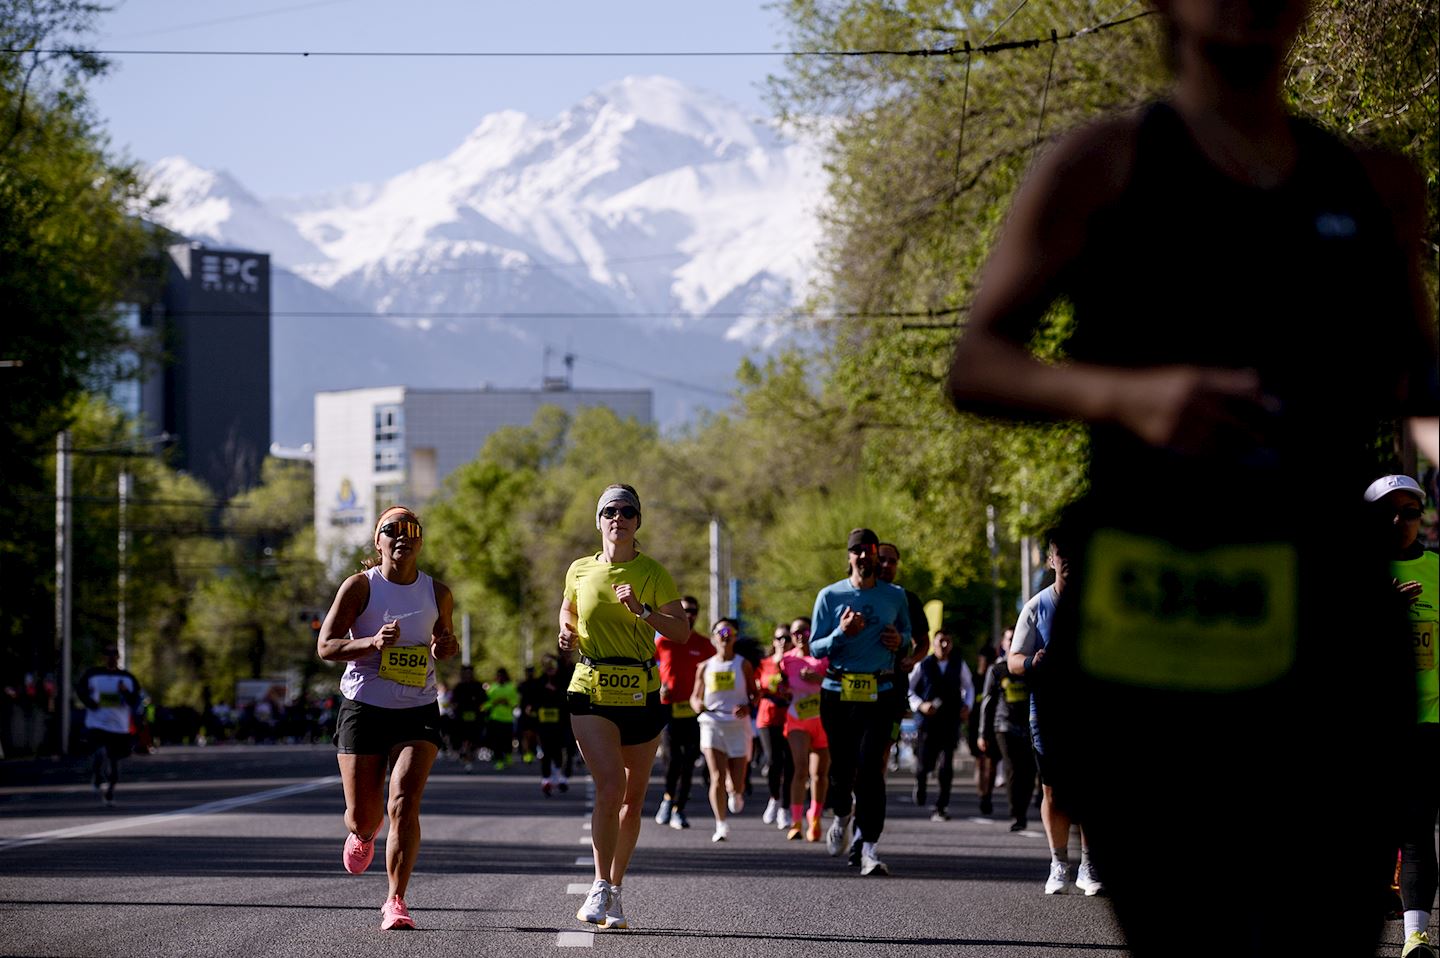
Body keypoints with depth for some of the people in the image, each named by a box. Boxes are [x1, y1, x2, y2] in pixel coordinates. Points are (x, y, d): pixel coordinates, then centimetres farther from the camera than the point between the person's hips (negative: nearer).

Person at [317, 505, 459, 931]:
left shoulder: (437, 593, 4)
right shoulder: (360, 586, -5)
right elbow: (325, 646, -7)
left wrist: (445, 648, -3)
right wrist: (373, 644, -24)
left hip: (418, 711, 1)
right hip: (363, 707, -1)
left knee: (404, 804, -17)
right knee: (362, 815, 3)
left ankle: (396, 902, -11)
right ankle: (363, 834, 43)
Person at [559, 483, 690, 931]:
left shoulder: (652, 574, 0)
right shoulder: (580, 570, 5)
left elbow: (682, 631, -6)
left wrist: (641, 610, -19)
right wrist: (567, 632, 4)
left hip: (641, 693, 1)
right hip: (591, 692, -1)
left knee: (633, 797, 7)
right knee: (610, 785, -19)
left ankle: (614, 892, 21)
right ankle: (601, 886, -11)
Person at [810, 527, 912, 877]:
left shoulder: (896, 596, 9)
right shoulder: (830, 596, 4)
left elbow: (908, 633, 23)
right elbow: (815, 648, 4)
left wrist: (900, 641, -1)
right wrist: (842, 634, -15)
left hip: (879, 694, 0)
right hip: (838, 692, 0)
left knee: (870, 767, -13)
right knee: (841, 764, 5)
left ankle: (869, 848, -16)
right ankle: (841, 816, 39)